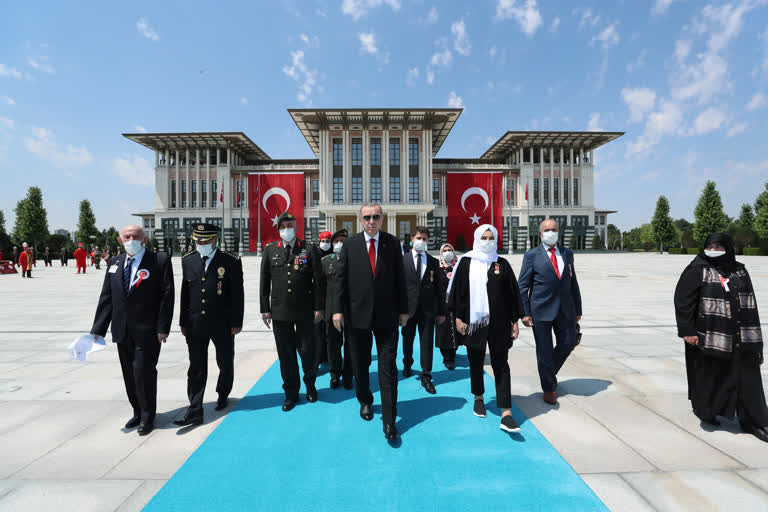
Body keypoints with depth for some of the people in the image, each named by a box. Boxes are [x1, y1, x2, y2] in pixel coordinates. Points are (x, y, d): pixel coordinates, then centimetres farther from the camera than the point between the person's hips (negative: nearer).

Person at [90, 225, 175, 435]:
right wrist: (98, 330, 4)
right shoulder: (114, 263, 11)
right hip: (122, 331, 6)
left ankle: (147, 417, 16)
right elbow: (106, 298, 10)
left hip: (147, 331, -5)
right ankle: (138, 412, 32)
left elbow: (167, 296, -10)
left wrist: (162, 327, -15)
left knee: (144, 371, -2)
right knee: (129, 374, 14)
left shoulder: (160, 262, -6)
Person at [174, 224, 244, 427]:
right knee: (196, 368, 4)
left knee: (225, 363, 15)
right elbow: (185, 293, 9)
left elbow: (237, 295, -6)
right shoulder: (188, 261, 5)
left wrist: (236, 323, -7)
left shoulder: (231, 262, -7)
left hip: (222, 324, -2)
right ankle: (195, 411, 12)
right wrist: (183, 322, 9)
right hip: (195, 325, 2)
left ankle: (223, 394, 40)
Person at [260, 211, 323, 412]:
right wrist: (265, 309, 4)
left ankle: (310, 385, 32)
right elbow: (264, 282, 8)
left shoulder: (309, 250, 0)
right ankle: (291, 393, 26)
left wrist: (318, 308, -3)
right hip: (279, 312, 2)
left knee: (307, 351, 6)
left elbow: (318, 281, 0)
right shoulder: (270, 250, 6)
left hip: (304, 312, -2)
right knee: (285, 354, 9)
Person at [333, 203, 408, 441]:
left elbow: (399, 278, 4)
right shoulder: (349, 244, 1)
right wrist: (338, 310, -4)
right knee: (360, 364, 16)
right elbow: (341, 278, 1)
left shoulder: (392, 243, 2)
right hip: (358, 314, 1)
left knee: (388, 367, -1)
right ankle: (365, 401, 40)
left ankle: (389, 420, 9)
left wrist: (403, 309, 3)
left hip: (386, 315, -1)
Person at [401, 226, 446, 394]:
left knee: (427, 343, 2)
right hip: (408, 307, 0)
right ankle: (407, 365, 41)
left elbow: (440, 288, 7)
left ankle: (426, 376, 14)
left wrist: (442, 311, 5)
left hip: (428, 309, 1)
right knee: (407, 340, 15)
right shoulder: (403, 260, 1)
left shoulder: (434, 262, 6)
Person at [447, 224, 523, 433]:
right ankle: (479, 398, 35)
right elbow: (458, 291, 1)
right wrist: (458, 317, -4)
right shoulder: (466, 263, 2)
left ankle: (506, 414, 2)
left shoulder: (502, 264, 6)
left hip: (498, 322, 1)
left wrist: (515, 321, 4)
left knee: (501, 365, 0)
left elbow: (513, 293, 7)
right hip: (474, 320, 0)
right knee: (476, 362, 13)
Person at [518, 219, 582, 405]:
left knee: (567, 344, 8)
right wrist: (525, 313, -10)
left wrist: (578, 310, 11)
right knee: (544, 350, 5)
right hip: (541, 310, -4)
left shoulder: (567, 254, 10)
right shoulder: (532, 256, -3)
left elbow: (573, 283, 12)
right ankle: (549, 387, 24)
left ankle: (549, 371, 36)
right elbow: (523, 287, -5)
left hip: (565, 309, 4)